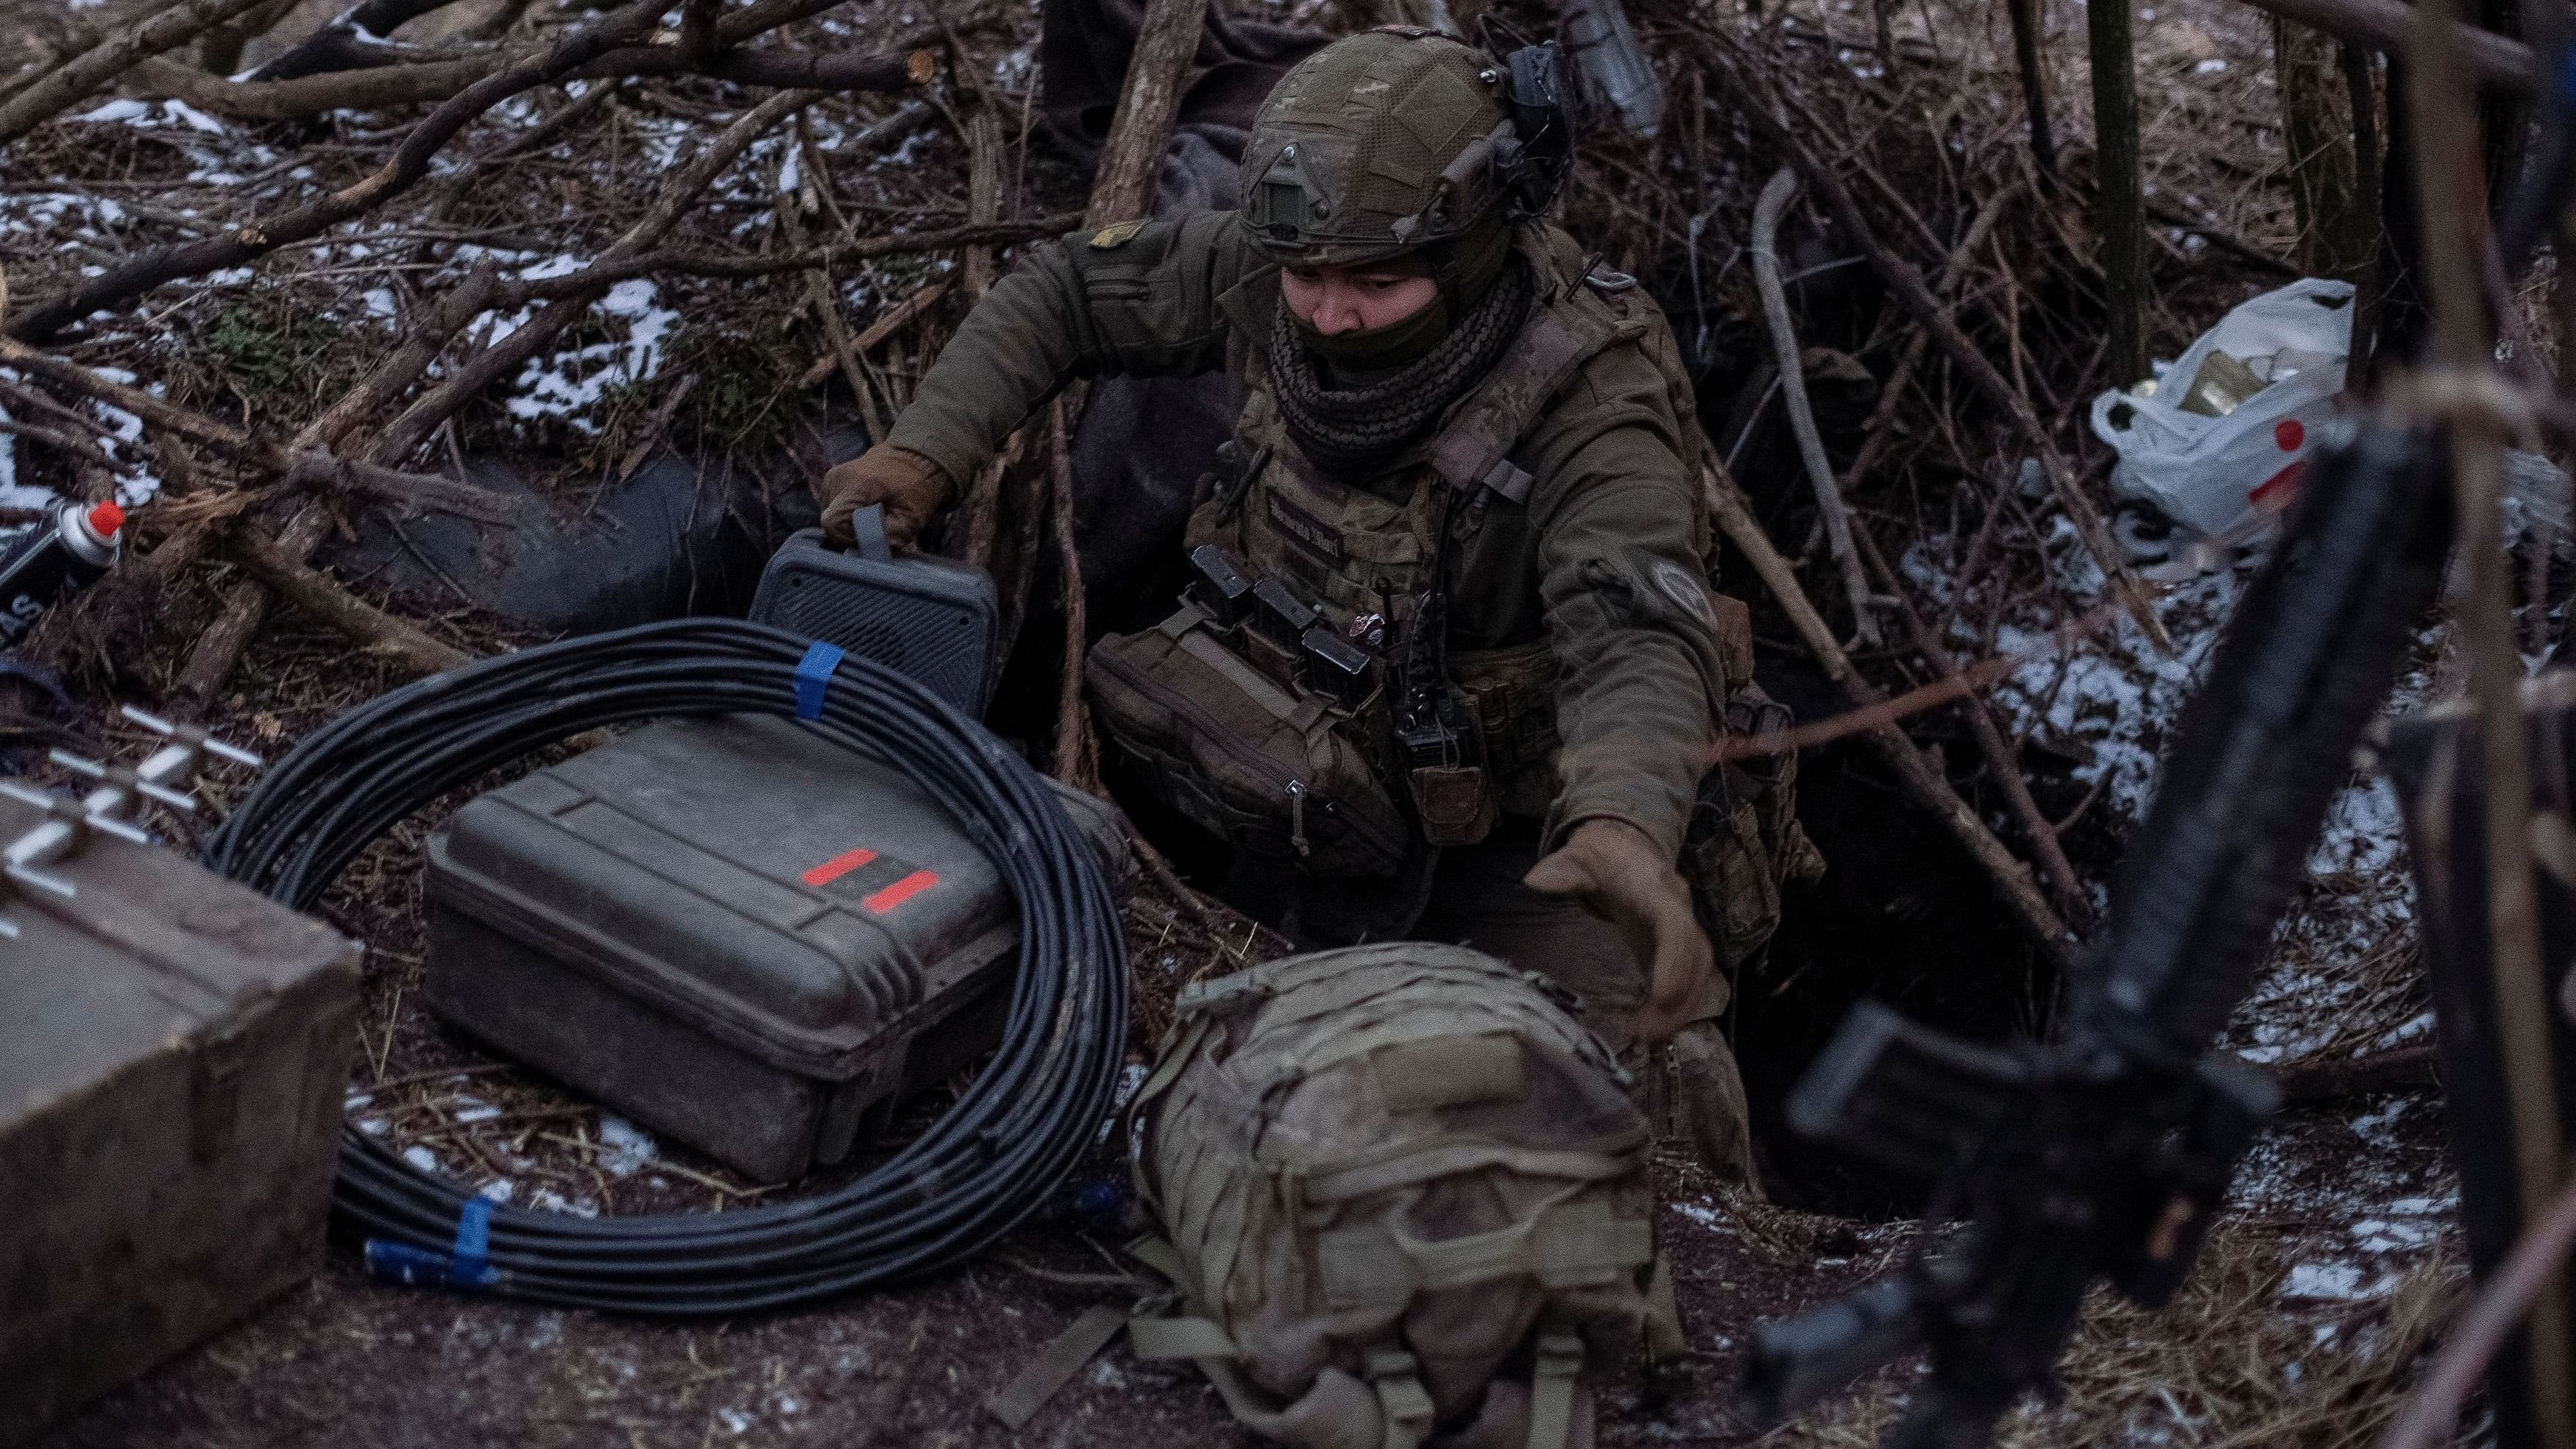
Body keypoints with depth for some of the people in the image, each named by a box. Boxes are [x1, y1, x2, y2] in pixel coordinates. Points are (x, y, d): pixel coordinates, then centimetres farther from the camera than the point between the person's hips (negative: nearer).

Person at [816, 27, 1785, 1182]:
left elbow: (1638, 638, -46)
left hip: (1521, 838, -4)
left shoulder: (1590, 402, -30)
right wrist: (924, 451, -13)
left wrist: (1624, 828, -67)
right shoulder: (1267, 274, -14)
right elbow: (1065, 293, 1)